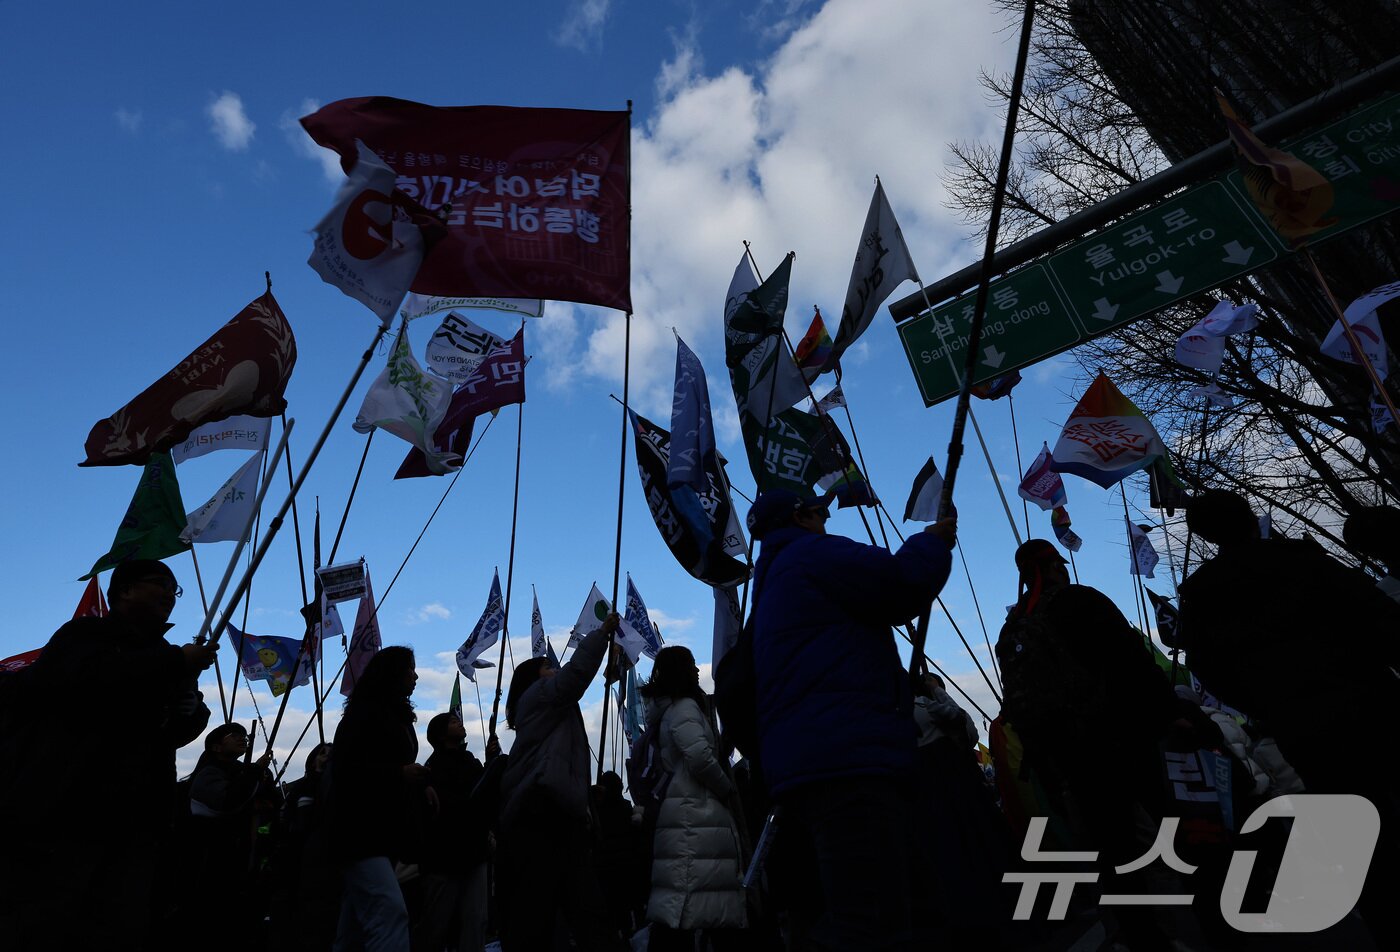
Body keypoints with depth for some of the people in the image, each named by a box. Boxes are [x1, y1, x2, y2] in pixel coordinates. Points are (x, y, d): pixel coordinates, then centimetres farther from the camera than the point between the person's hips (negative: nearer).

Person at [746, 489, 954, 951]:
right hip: (847, 758, -10)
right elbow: (904, 584, -9)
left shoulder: (772, 583, 29)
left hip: (797, 766, 10)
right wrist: (933, 541, 8)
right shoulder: (812, 552, 0)